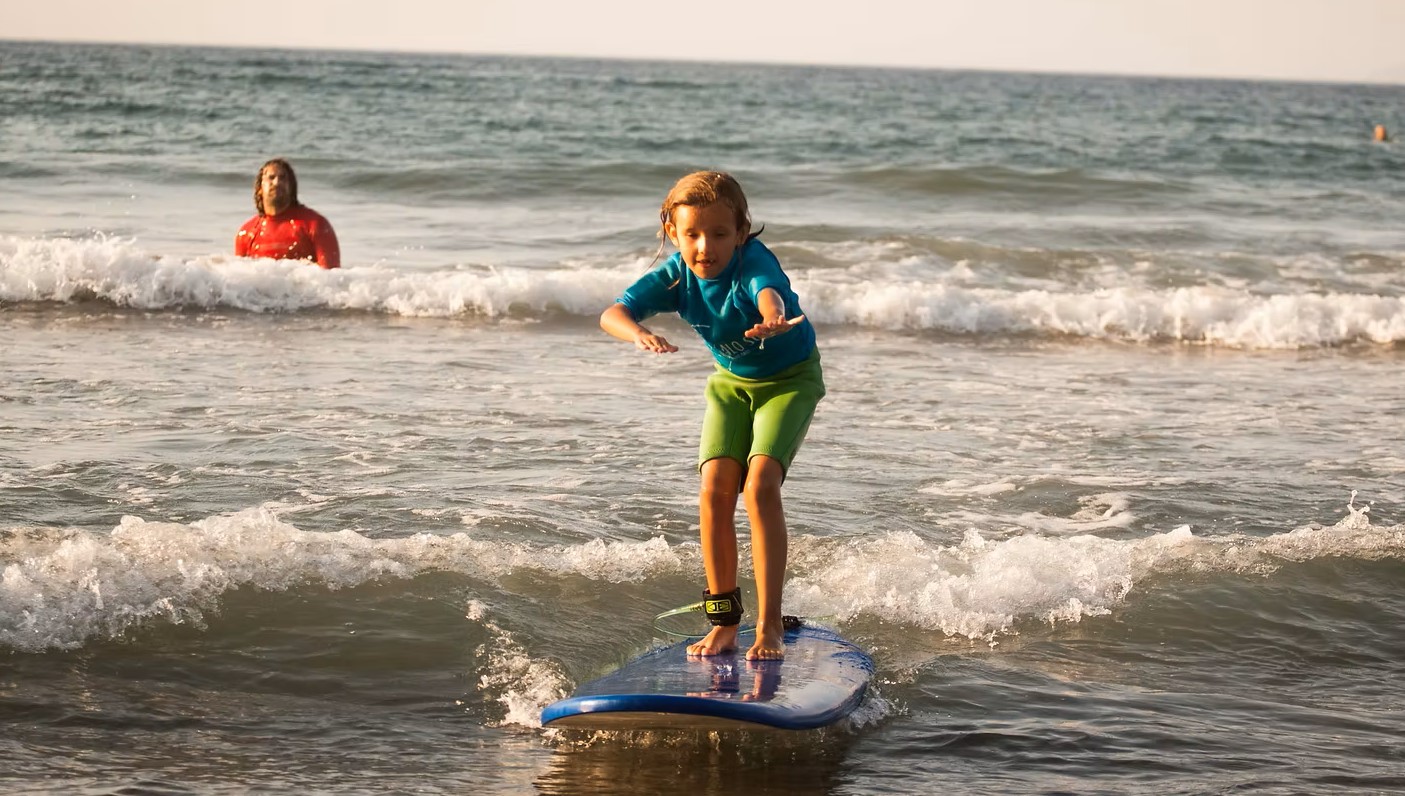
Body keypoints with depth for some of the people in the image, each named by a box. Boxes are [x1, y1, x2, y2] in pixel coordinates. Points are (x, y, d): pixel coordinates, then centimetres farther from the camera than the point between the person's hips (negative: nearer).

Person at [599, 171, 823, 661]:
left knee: (760, 486, -22)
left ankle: (770, 626, -19)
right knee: (715, 489, -12)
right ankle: (724, 621, 0)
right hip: (731, 382, 4)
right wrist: (640, 334, -57)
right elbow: (612, 313, -33)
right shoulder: (674, 277, -19)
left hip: (791, 379, -4)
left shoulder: (753, 261, -32)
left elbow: (768, 289, -56)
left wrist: (772, 319, -80)